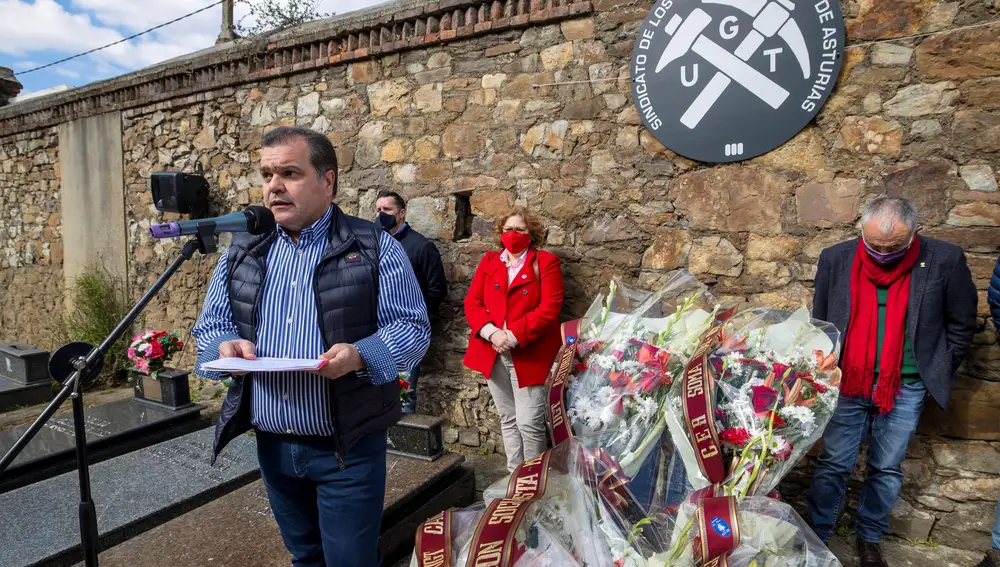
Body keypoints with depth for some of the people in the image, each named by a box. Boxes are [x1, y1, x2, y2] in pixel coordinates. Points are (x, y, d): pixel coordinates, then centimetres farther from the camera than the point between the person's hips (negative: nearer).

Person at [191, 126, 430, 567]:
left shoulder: (375, 247, -8)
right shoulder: (242, 251, 5)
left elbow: (413, 327, -10)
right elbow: (210, 326, 10)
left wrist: (361, 355, -27)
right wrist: (226, 346, -13)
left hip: (347, 445, -4)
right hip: (271, 445, 5)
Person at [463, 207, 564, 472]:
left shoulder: (546, 262, -1)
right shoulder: (488, 261, 12)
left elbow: (549, 308, -12)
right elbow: (472, 302, 5)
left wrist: (513, 336, -18)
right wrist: (490, 333, -13)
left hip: (529, 354, -4)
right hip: (493, 353, 4)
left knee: (529, 422, -2)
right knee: (508, 419, 14)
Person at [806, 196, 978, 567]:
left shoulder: (945, 260, -9)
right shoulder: (836, 259, -6)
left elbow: (962, 323, 4)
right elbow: (819, 321, 6)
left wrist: (938, 372, 5)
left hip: (905, 389, 0)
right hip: (847, 383, 0)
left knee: (887, 469, 12)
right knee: (834, 465, 6)